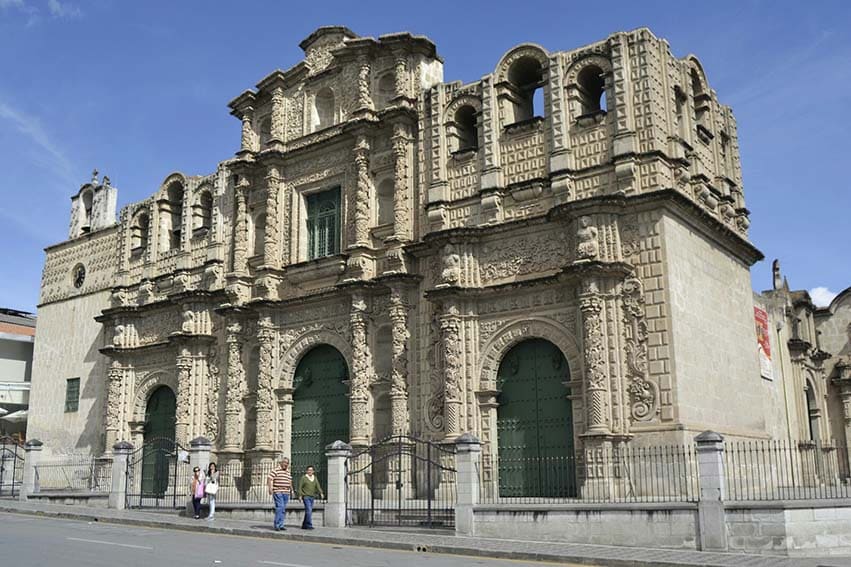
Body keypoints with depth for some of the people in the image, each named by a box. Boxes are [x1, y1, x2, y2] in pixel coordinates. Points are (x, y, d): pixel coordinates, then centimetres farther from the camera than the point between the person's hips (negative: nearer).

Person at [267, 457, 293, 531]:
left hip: (286, 493, 7)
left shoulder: (288, 472, 18)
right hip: (278, 492, -7)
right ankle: (277, 525, -10)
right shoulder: (276, 471, -4)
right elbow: (269, 479, -11)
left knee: (283, 510, 6)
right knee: (279, 507, -15)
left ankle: (281, 525, 10)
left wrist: (291, 490, 24)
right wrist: (270, 488, -22)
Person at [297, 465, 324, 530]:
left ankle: (304, 525, 17)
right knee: (309, 510, -15)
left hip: (312, 497, 6)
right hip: (306, 496, -6)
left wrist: (321, 493, -14)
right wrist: (300, 495, -11)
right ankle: (309, 525, -16)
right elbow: (300, 487, -2)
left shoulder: (315, 479, 13)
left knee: (309, 511, 8)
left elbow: (318, 486, 1)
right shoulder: (303, 478, -1)